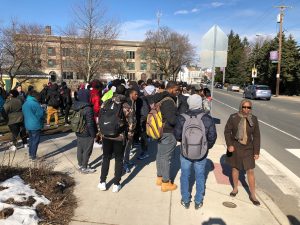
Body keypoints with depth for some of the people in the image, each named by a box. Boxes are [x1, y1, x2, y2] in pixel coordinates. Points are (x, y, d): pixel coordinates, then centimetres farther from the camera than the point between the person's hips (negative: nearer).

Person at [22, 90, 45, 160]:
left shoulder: (25, 104, 10)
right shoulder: (34, 103, -19)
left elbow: (25, 114, 17)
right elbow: (41, 113, -15)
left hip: (28, 125, 9)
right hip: (36, 125, -9)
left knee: (31, 140, 20)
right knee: (35, 141, 1)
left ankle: (30, 154, 28)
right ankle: (33, 156, 6)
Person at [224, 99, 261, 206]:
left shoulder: (254, 119, -6)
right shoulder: (233, 117, -11)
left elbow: (256, 136, -1)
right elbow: (227, 131, -6)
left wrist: (256, 152, -3)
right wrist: (229, 145, -16)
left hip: (248, 149, 1)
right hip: (234, 147, 0)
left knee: (250, 171, 3)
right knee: (235, 168, 15)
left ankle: (253, 195, 19)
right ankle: (235, 189, 36)